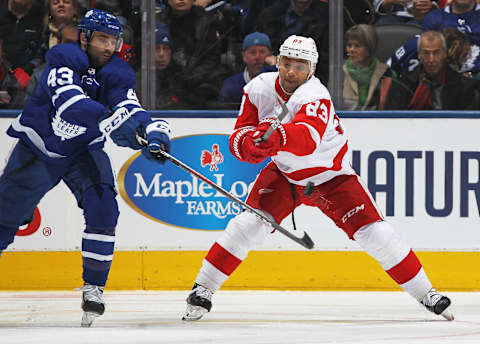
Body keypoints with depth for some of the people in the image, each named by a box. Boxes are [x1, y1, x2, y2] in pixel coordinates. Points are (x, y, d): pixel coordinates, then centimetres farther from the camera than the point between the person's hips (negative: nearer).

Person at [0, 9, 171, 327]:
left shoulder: (118, 74, -9)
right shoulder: (63, 59, -23)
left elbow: (129, 108, -23)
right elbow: (69, 102, -39)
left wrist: (154, 130, -45)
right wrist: (110, 121, -53)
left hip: (84, 149, 3)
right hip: (38, 146, -3)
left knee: (103, 207, -18)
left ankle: (93, 288, -9)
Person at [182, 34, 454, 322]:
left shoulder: (315, 96, -32)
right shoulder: (260, 88, -13)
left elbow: (308, 139, -52)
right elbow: (241, 132, -10)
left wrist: (278, 136, -73)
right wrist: (248, 143, -34)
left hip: (332, 176, -3)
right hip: (285, 173, 3)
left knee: (373, 232, -12)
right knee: (249, 223, -17)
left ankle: (425, 293, 2)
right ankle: (202, 290, -7)